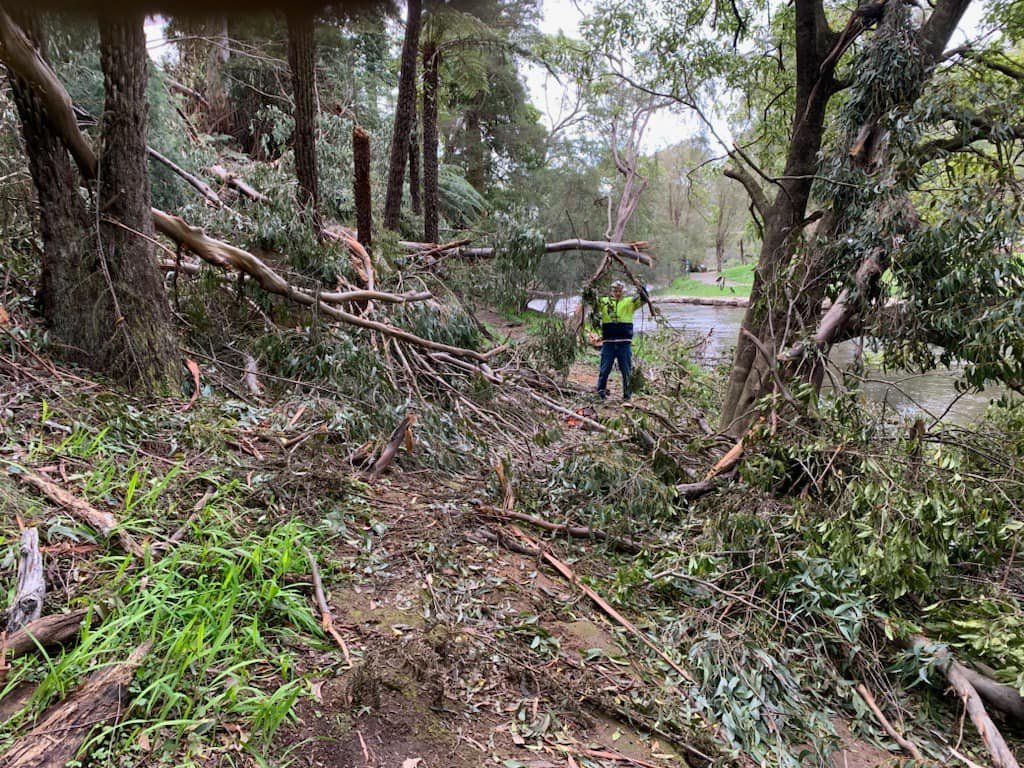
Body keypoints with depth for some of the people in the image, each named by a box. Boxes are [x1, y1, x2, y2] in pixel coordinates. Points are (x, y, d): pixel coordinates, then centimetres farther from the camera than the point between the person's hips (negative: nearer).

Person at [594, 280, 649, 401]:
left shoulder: (630, 302, 8)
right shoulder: (604, 301, 9)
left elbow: (644, 299, 0)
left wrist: (640, 287, -16)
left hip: (624, 342, 0)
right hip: (608, 342, 0)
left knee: (626, 370, 7)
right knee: (604, 369, 4)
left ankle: (627, 394, 16)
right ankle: (601, 391, 14)